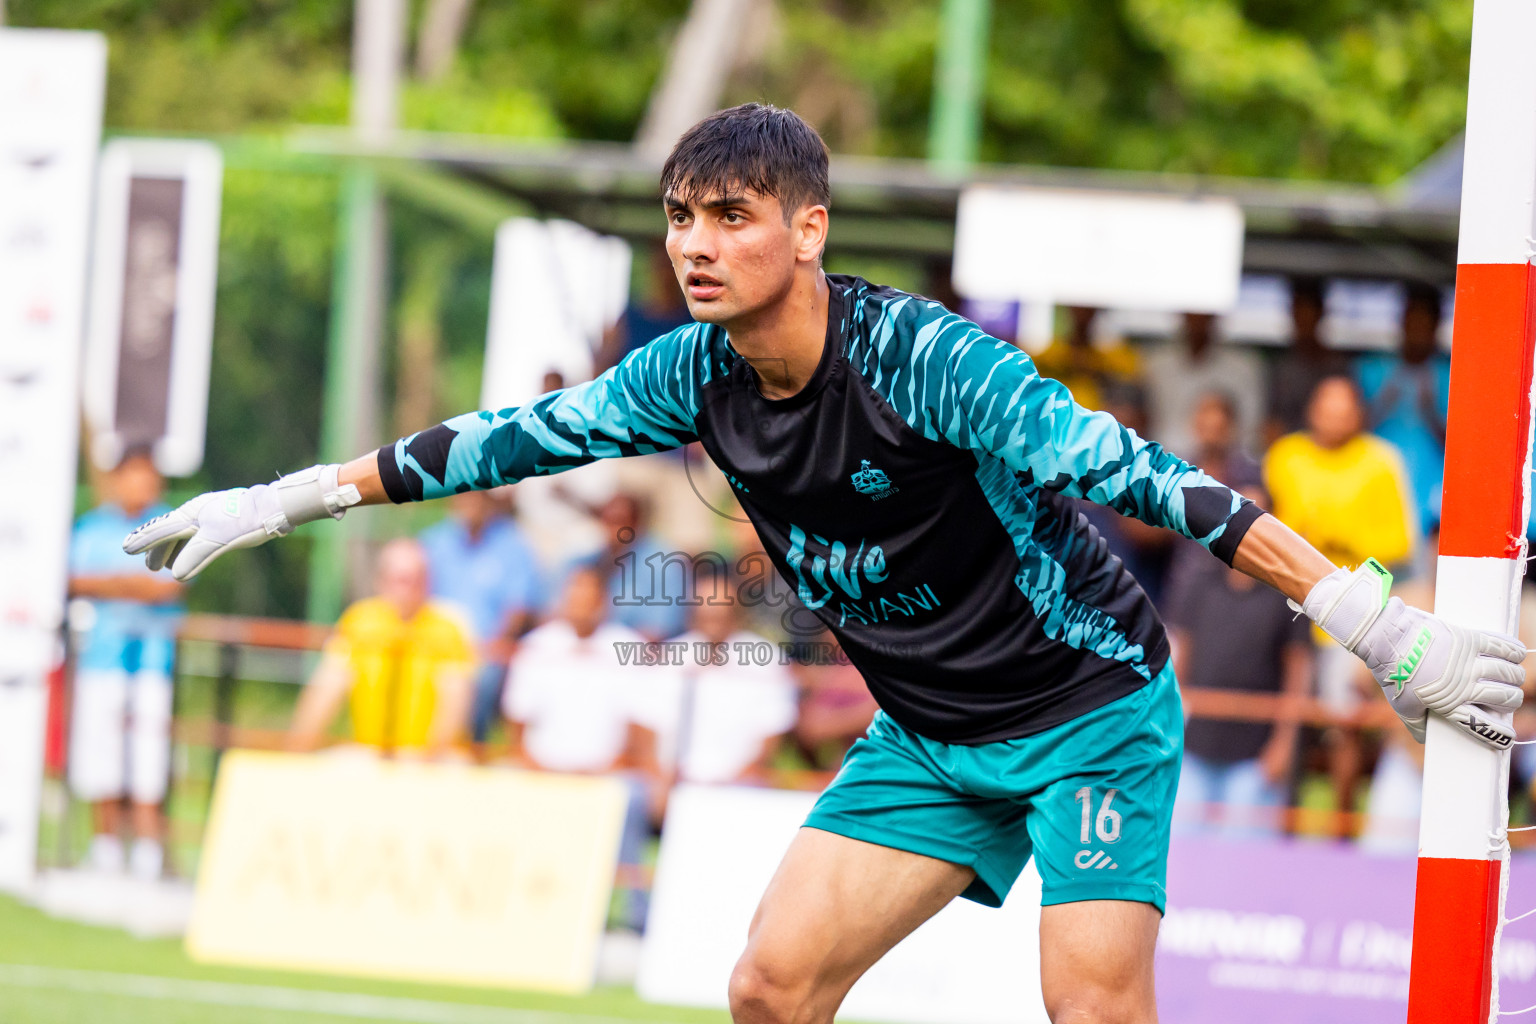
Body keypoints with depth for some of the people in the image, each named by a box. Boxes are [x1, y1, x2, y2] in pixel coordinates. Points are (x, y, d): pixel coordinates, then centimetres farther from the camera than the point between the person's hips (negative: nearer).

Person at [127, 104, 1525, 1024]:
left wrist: (1380, 626, -33)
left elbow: (1147, 481, -30)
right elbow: (516, 438, 5)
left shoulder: (925, 357, -27)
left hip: (1092, 704, -6)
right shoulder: (696, 376, -7)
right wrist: (282, 502, 8)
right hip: (929, 732, 7)